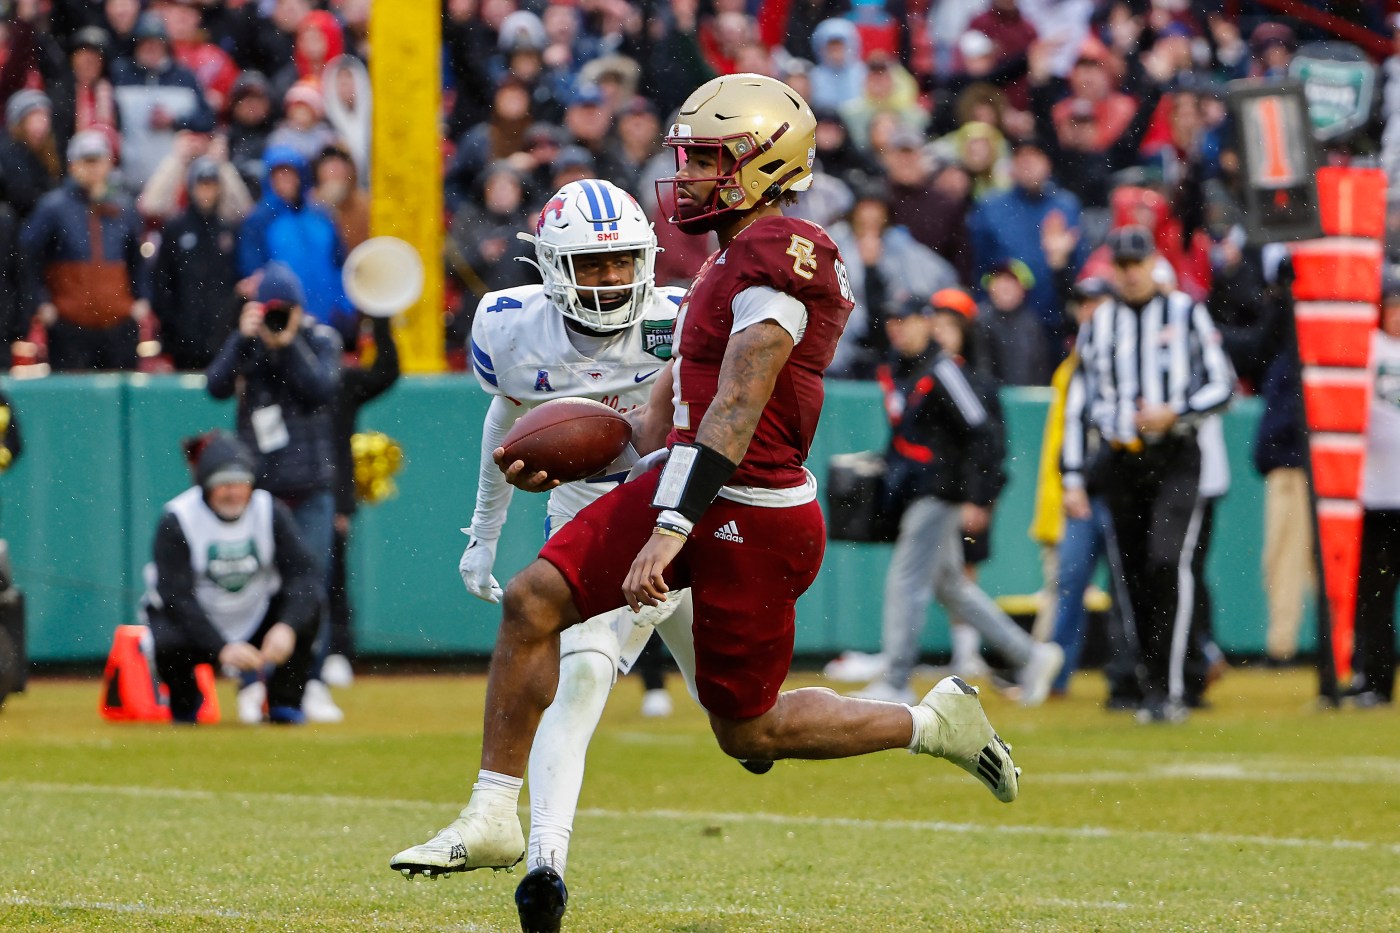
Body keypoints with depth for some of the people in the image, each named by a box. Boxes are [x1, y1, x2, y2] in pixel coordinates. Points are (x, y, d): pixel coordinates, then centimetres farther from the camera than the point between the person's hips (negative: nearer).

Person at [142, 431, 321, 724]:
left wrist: (286, 627, -39)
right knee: (169, 644, -35)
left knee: (307, 602, -22)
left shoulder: (270, 511, -10)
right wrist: (221, 648, -39)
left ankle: (284, 702, -5)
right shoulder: (176, 520, -18)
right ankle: (184, 701, 2)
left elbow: (302, 574, -19)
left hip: (253, 621, 3)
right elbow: (177, 596, -26)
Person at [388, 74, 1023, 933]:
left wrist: (671, 529, -29)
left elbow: (735, 412, -24)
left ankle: (935, 724, 23)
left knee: (748, 730, 3)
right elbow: (672, 410, 18)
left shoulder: (775, 255, -17)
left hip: (751, 520, -9)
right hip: (694, 493, 9)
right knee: (532, 603, -2)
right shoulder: (735, 259, 15)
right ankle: (492, 820, 1)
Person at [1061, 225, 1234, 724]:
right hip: (1119, 461, 4)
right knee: (1132, 576, 4)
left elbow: (1221, 384, 2)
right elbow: (1077, 405, 11)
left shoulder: (1186, 313, 3)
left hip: (1174, 460, -4)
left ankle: (1167, 688, -18)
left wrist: (1175, 414, -15)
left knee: (1167, 562, -19)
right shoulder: (1098, 324, 11)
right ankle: (1157, 686, 13)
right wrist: (1074, 477, 5)